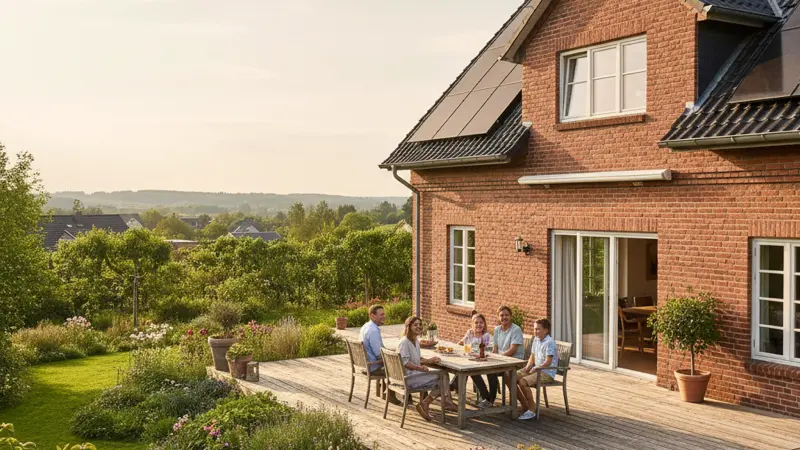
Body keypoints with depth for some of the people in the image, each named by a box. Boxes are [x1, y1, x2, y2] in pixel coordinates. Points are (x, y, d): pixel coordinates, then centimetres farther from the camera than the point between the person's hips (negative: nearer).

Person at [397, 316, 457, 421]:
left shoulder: (416, 341, 15)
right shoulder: (404, 342, -15)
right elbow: (404, 362, -21)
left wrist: (429, 360, 7)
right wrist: (419, 368, -29)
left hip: (416, 373, 10)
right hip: (408, 377, -9)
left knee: (442, 375, -1)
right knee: (440, 379, -11)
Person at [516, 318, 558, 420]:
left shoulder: (549, 342, -17)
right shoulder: (536, 339, 11)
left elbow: (548, 362, -21)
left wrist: (535, 369, -16)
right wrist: (528, 367, 1)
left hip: (547, 373, -9)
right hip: (536, 370, 9)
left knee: (522, 382, -30)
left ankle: (532, 408, -13)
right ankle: (525, 404, 5)